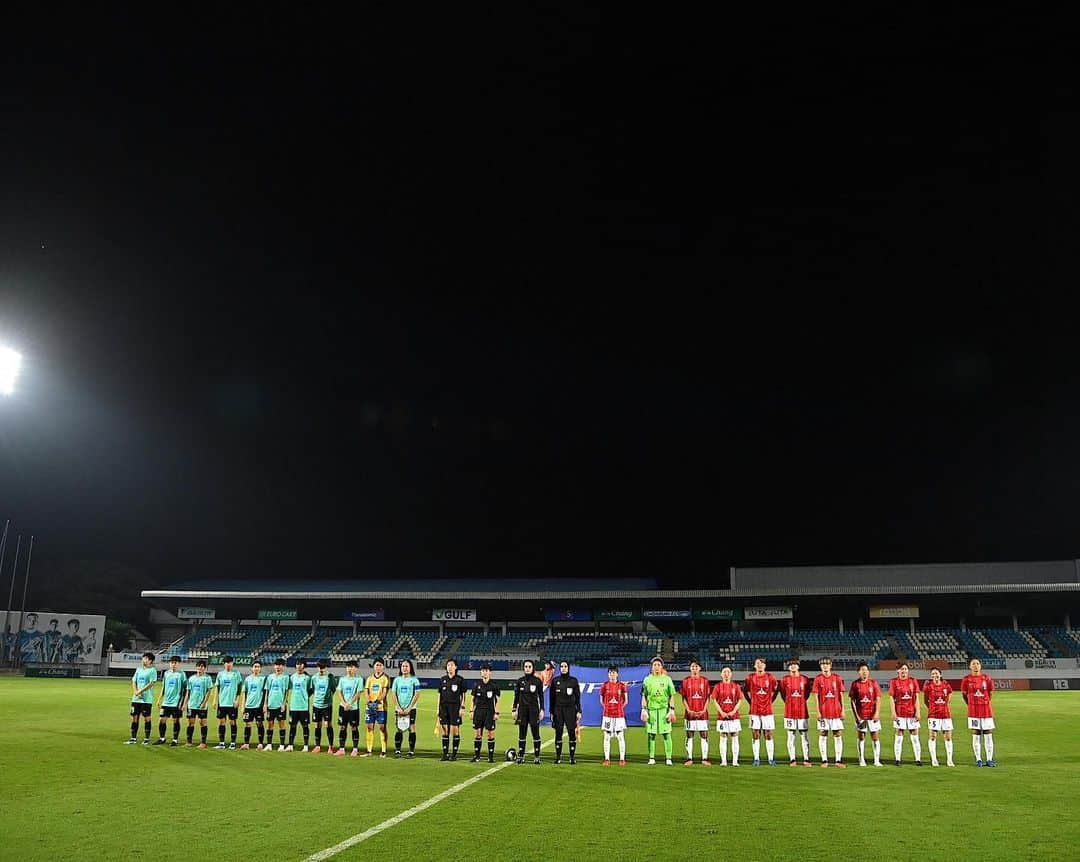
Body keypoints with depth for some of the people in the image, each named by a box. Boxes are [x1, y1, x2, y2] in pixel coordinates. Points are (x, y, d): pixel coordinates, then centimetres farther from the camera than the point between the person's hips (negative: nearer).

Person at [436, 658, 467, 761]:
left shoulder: (460, 679, -1)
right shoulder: (443, 679, 10)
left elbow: (463, 695, 0)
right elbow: (440, 695, 13)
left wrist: (462, 707, -7)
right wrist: (438, 709, 10)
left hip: (455, 707, -4)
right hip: (444, 706, 4)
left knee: (455, 730, -3)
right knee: (444, 731, 4)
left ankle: (454, 754, 4)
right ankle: (445, 753, 10)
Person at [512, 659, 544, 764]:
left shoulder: (537, 681, 0)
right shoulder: (519, 681, 6)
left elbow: (541, 696, 2)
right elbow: (516, 696, 10)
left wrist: (542, 710, -3)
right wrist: (514, 709, 5)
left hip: (534, 709, -2)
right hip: (522, 709, 2)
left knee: (535, 733, -2)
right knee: (522, 733, 4)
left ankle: (537, 756, 4)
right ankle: (521, 756, 10)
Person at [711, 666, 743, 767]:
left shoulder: (735, 686, 5)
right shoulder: (718, 686, 3)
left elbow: (739, 700, 4)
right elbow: (715, 700, 2)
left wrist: (734, 711, -8)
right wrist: (721, 712, -9)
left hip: (734, 716, 1)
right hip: (722, 716, -1)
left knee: (735, 738, 1)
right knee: (723, 738, 2)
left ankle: (735, 761, 7)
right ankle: (723, 761, 7)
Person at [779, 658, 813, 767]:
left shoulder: (804, 679, 3)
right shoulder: (785, 680, 2)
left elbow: (807, 693, 14)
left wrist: (801, 702, 11)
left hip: (803, 711, 0)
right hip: (790, 712, 0)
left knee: (804, 735, 2)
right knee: (791, 736, 2)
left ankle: (806, 759, 6)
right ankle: (792, 760, 7)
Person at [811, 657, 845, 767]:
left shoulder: (837, 678, 3)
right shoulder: (818, 679, 0)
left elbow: (841, 695, 5)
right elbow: (816, 696, -1)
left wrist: (842, 710, 0)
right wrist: (818, 712, -6)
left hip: (836, 711, 1)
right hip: (823, 712, -1)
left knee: (838, 735, 2)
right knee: (823, 735, 3)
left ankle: (839, 760, 7)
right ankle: (824, 760, 8)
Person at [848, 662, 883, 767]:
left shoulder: (873, 683, 1)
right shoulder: (855, 684, 0)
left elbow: (878, 699, 0)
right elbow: (852, 700, 2)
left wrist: (877, 712, -10)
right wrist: (856, 715, -4)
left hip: (872, 715, 0)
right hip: (860, 716, 0)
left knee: (875, 737, 0)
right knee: (861, 737, 6)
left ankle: (877, 760, 7)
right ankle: (862, 760, 13)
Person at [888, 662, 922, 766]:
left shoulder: (913, 681, 6)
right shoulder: (894, 682, 2)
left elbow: (916, 697, 5)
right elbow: (892, 698, 0)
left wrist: (917, 712, -2)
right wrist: (893, 712, -8)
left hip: (912, 713, 2)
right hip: (899, 713, -1)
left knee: (915, 736, 3)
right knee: (898, 736, 1)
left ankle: (918, 759, 9)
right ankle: (897, 759, 7)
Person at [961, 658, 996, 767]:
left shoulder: (986, 678, 1)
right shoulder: (966, 679, -1)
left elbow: (991, 693, 13)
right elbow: (963, 694, 10)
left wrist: (985, 703, 13)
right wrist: (970, 704, 9)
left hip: (986, 711, 1)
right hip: (973, 712, -1)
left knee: (988, 735, 2)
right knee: (976, 735, 2)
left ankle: (989, 759, 9)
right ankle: (978, 759, 9)